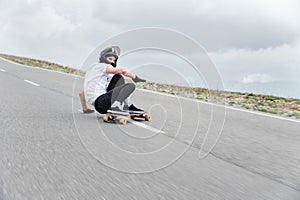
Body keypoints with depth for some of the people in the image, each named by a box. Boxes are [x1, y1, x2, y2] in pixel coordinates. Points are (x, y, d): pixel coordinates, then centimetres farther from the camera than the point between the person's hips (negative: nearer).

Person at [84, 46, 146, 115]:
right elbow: (122, 71, -16)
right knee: (131, 86, -10)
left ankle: (129, 106, 12)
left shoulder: (92, 68, 26)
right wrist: (134, 77, 1)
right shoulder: (101, 65, -1)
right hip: (101, 102, -9)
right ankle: (116, 105, -26)